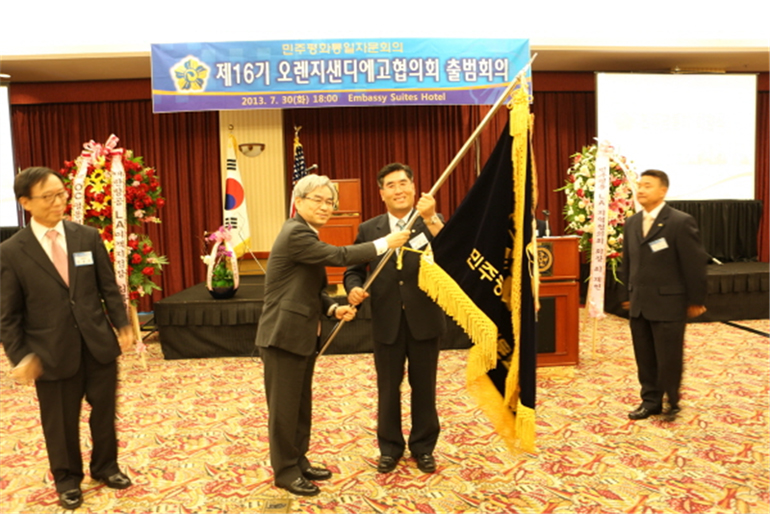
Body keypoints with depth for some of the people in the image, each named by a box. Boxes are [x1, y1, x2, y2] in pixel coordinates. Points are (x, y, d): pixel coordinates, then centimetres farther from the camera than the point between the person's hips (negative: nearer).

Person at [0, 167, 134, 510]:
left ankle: (105, 467, 39)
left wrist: (122, 325, 0)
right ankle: (67, 479, 37)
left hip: (99, 343, 2)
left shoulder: (88, 237, 0)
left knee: (104, 412, 16)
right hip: (53, 352, -2)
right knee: (60, 422, 13)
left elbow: (108, 288, 5)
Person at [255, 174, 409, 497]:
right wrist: (385, 243, -16)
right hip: (284, 335, -10)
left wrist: (334, 309, -4)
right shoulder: (295, 233, -17)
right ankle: (284, 471, 19)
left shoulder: (306, 234, 14)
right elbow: (339, 256, -23)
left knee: (302, 404, 18)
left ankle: (299, 462, 32)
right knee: (285, 407, 4)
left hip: (303, 334, 10)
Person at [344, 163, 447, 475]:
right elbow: (354, 269, 4)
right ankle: (390, 447, 32)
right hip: (387, 322, 1)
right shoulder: (368, 229, 2)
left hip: (423, 320, -1)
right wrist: (354, 288, -18)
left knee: (424, 387, 13)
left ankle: (423, 446, 32)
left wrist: (430, 219, -32)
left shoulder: (431, 223, -3)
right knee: (388, 389, 13)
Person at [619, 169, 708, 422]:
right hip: (638, 304, 6)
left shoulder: (681, 222, -10)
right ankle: (650, 401, 25)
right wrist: (627, 295, 14)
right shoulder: (632, 223, 9)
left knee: (668, 358, 5)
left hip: (668, 304, -6)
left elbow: (695, 263, -9)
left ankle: (672, 402, 24)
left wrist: (695, 301, -7)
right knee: (644, 357, 11)